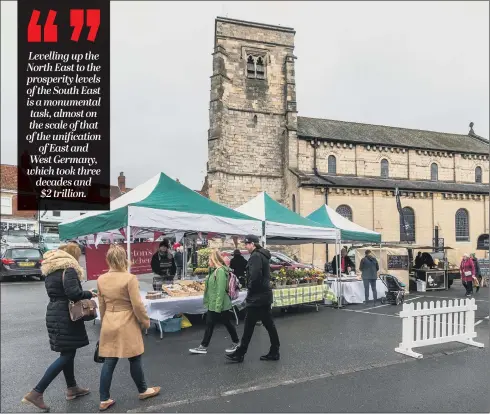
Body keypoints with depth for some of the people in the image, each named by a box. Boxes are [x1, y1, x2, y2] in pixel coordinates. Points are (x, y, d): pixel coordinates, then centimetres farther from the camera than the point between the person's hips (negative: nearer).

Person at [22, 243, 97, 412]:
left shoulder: (50, 271, 13)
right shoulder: (68, 269, -15)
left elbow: (55, 292, 16)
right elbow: (73, 293, -25)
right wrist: (89, 294, -8)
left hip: (54, 314, 9)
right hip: (65, 317, -9)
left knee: (68, 352, 18)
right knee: (66, 355, -2)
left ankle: (72, 388, 28)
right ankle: (36, 393, -2)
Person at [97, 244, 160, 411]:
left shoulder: (101, 280, 0)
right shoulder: (129, 278, -17)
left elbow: (101, 305, 10)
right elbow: (137, 305, -15)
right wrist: (146, 321, -1)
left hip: (109, 324, 5)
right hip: (127, 324, -5)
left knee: (109, 362, 12)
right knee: (134, 359, 11)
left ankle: (104, 399, 19)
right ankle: (143, 390, 29)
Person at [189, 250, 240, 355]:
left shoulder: (220, 271, -21)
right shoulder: (214, 270, 9)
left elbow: (221, 290, -24)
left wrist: (218, 306, -24)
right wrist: (209, 302, 18)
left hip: (220, 305, -9)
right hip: (212, 304, 9)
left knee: (227, 323, 7)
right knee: (209, 325, 11)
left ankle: (236, 343, 25)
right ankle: (203, 346, 18)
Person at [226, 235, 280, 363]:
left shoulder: (255, 256, -16)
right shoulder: (263, 255, 15)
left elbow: (255, 276, -26)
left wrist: (250, 290, -11)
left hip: (257, 297, -10)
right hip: (265, 295, 10)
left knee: (249, 325, -1)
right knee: (269, 324, 12)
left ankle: (240, 354, 8)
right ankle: (274, 352, 19)